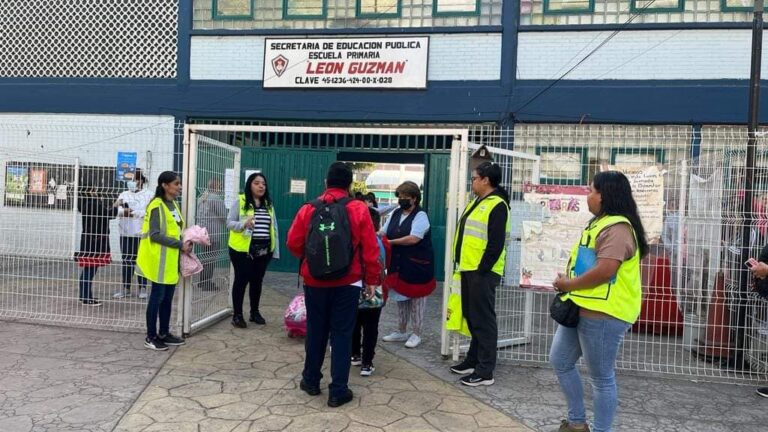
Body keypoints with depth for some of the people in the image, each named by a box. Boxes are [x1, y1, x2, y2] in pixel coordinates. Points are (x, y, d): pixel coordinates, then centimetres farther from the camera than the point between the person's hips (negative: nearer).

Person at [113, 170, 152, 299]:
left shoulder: (149, 194, 2)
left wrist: (134, 213, -17)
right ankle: (126, 288, 15)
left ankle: (143, 288, 10)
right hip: (125, 232, 4)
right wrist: (123, 211, -19)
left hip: (141, 233, -4)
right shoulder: (124, 194, 15)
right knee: (126, 260, 7)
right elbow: (117, 209, 2)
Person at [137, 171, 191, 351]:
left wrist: (183, 244, 1)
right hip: (159, 260, -8)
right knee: (157, 297, -1)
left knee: (168, 297, 13)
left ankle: (164, 333, 23)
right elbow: (155, 235, -21)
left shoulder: (173, 205, 12)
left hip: (170, 259, 8)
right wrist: (180, 245, -20)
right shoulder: (157, 206, -15)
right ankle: (151, 337, 10)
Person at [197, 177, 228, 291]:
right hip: (213, 233, -9)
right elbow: (224, 215, -12)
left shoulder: (202, 198, 12)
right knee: (212, 258, -3)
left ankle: (203, 281, 23)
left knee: (204, 257, 16)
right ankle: (207, 283, 0)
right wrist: (226, 224, 7)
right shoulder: (216, 199, -16)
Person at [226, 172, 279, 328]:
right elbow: (229, 222, -6)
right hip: (243, 249, -4)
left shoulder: (269, 204, 11)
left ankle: (255, 312, 28)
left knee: (257, 281, 14)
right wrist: (243, 224, -26)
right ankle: (237, 315, 13)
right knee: (241, 280, 2)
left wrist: (276, 250, 7)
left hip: (263, 250, 5)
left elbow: (274, 228, 11)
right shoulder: (240, 201, -4)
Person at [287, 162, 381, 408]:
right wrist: (372, 279, 3)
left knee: (315, 330, 16)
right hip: (347, 283, -2)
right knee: (342, 333, 5)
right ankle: (338, 391, 9)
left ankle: (311, 381, 30)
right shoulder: (359, 210, -7)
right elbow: (370, 250, -7)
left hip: (314, 281, 2)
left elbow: (293, 244, 2)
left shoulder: (308, 209, -2)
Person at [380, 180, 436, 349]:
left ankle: (416, 334, 16)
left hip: (417, 265, -7)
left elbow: (413, 239, -23)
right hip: (398, 264, 7)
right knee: (400, 296, 15)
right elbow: (383, 233, 9)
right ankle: (401, 331, 28)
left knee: (416, 299, 3)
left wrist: (390, 242, -18)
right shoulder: (395, 214, 9)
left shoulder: (420, 216, -12)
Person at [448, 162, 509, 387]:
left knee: (483, 320, -4)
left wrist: (482, 269, -20)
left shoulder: (497, 206, -13)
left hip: (482, 272, -10)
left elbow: (496, 244, -19)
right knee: (472, 317, 17)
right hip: (469, 270, 10)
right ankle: (473, 360, 28)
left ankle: (485, 371, 3)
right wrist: (461, 263, 17)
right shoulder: (477, 202, 18)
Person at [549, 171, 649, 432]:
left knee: (601, 378, 3)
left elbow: (605, 270, -26)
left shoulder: (617, 228, -17)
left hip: (603, 313, -11)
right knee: (560, 361, 17)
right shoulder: (600, 223, 16)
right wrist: (568, 281, 9)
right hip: (582, 307, 11)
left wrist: (569, 284, -14)